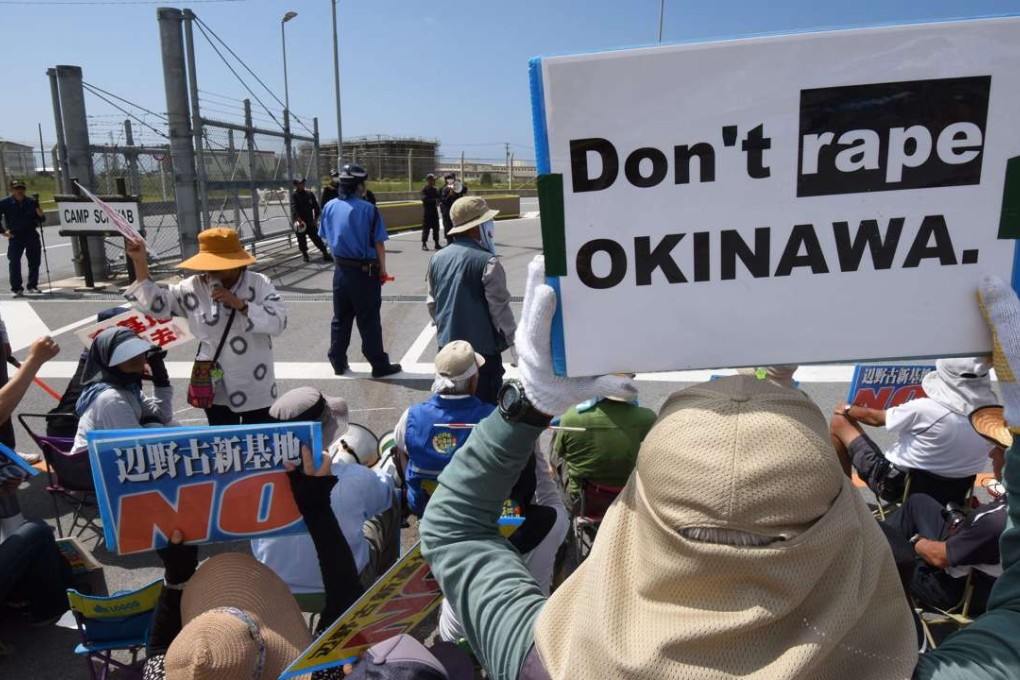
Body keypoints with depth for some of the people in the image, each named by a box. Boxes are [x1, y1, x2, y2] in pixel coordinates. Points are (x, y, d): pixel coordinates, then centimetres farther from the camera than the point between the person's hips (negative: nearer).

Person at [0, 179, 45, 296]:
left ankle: (33, 286, 18)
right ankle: (16, 288, -2)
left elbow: (41, 220, 12)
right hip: (15, 236, -2)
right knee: (15, 262, -7)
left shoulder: (32, 202, 4)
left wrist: (41, 215, -9)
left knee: (34, 261, 6)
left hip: (32, 235, 2)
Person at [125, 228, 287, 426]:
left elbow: (278, 322, -18)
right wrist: (140, 263, -8)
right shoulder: (194, 288, -2)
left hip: (255, 389, -1)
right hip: (216, 389, 2)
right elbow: (155, 303, -1)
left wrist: (240, 304, -26)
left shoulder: (259, 284, -8)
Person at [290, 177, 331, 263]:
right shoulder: (294, 195, -6)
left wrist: (315, 219, -3)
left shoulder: (309, 194, 5)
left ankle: (325, 254, 1)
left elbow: (316, 206, 7)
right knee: (302, 240, 7)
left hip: (310, 222, 2)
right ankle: (305, 255, 22)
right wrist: (299, 220, -28)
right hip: (299, 222, -2)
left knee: (316, 238, 1)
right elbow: (293, 208, -17)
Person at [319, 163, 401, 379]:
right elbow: (378, 243, -12)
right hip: (365, 271, -5)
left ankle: (338, 362, 23)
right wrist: (382, 270, 0)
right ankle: (379, 365, 10)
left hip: (341, 270, 5)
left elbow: (328, 239, 8)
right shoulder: (367, 209, -15)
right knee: (368, 321, 2)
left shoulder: (330, 207, 0)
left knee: (340, 318, 15)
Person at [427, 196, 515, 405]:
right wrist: (512, 338, 0)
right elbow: (499, 307, -14)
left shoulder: (437, 258, 3)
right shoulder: (487, 261, -18)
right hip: (483, 348, -6)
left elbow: (432, 303, 12)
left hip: (448, 346, 7)